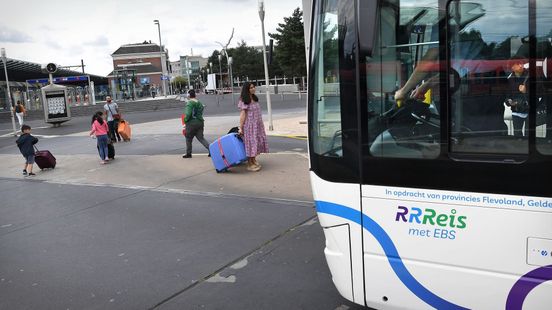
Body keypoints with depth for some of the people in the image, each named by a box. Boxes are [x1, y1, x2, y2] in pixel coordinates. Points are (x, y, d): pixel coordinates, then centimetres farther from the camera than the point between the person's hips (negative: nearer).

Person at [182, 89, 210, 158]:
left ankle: (188, 154, 20)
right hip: (200, 122, 7)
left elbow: (188, 114, -22)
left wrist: (185, 120, -9)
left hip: (191, 123, -7)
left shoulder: (190, 103, -14)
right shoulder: (199, 103, 11)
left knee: (188, 139, 10)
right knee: (201, 138, 9)